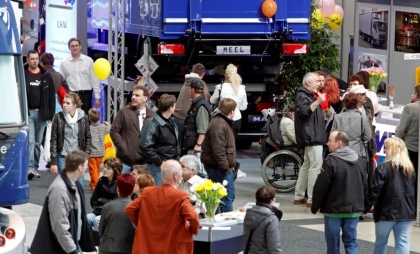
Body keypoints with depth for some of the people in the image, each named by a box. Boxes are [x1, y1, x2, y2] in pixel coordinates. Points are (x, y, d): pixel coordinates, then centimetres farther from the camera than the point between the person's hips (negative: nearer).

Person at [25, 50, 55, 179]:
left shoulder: (46, 76, 7)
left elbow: (51, 97, 8)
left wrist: (51, 115, 3)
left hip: (41, 113, 3)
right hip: (27, 113, -3)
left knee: (38, 142, 9)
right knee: (30, 140, -13)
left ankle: (35, 167, 17)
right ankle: (30, 168, -18)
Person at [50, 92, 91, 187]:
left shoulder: (83, 118, -2)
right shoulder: (58, 118, -5)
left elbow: (88, 138, 8)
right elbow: (53, 140, -3)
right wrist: (53, 162, -5)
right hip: (63, 157, -1)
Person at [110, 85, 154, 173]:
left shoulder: (152, 115, 7)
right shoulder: (124, 112, 2)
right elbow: (114, 131, 1)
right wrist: (123, 149, -7)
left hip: (143, 161, 1)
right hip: (125, 161, -1)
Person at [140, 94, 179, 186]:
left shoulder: (171, 123, 14)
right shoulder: (153, 125, -15)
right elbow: (145, 146, -22)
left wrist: (176, 158, 12)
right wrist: (159, 162, -18)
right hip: (158, 167, -8)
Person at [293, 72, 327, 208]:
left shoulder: (310, 96, 22)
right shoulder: (302, 96, -11)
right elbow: (303, 111, -30)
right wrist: (317, 102, -37)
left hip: (313, 137, 11)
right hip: (311, 137, -11)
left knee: (306, 166, 14)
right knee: (316, 166, -13)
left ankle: (299, 197, 20)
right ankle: (312, 199, -15)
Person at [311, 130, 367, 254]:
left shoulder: (331, 161, -17)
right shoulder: (360, 161, 7)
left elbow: (321, 187, -14)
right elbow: (365, 185, 14)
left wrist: (315, 206, -1)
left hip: (334, 209, -6)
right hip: (354, 210, 6)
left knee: (333, 244, 7)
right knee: (351, 242, 8)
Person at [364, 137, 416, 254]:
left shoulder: (384, 167, -11)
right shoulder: (411, 168, 9)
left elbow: (375, 191, -13)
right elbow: (415, 190, 15)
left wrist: (365, 208, -6)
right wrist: (414, 209, 22)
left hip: (387, 211, -5)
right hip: (406, 211, 5)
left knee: (381, 241, 11)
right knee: (403, 242, 3)